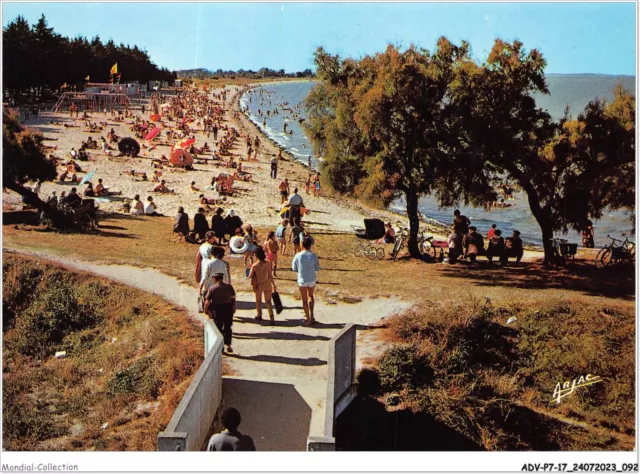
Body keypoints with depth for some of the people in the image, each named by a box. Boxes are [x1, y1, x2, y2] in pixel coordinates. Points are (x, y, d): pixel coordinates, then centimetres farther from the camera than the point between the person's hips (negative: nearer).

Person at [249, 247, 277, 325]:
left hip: (258, 286, 0)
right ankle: (272, 318, -2)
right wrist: (274, 285, -1)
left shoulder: (254, 265, -18)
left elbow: (250, 276, -9)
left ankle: (259, 315, 35)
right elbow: (270, 276, -12)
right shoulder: (268, 264, -16)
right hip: (267, 285, 0)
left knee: (258, 301, 22)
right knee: (268, 301, 8)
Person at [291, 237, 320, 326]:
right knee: (310, 296, 26)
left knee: (304, 300, 12)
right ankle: (311, 315, 20)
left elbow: (294, 268, -3)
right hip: (312, 279, 1)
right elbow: (317, 268, -3)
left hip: (302, 280, -1)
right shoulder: (313, 256, -13)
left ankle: (308, 319, 19)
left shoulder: (298, 256, -15)